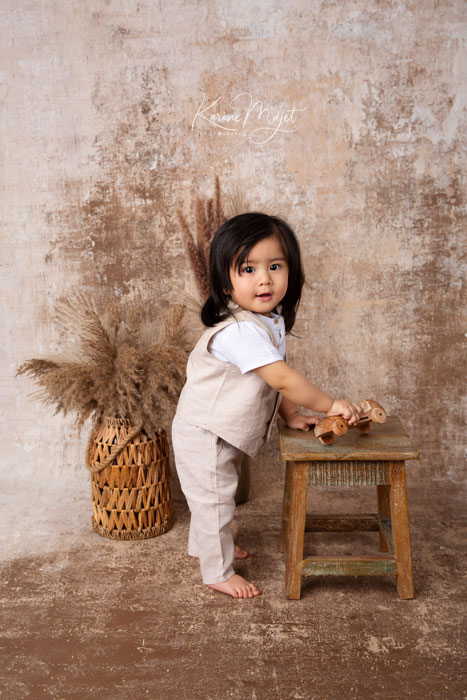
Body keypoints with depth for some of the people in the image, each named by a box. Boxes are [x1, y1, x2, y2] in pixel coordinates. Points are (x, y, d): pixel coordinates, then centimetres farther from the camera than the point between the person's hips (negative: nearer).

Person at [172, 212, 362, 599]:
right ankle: (218, 572, 23)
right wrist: (330, 404, -25)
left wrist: (291, 416, 5)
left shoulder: (273, 320, 0)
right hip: (204, 434, -10)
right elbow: (283, 378, -34)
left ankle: (205, 544, 49)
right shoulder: (241, 331, -33)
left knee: (215, 496, 27)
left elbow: (276, 379, 10)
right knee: (214, 501, 5)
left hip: (224, 434, 10)